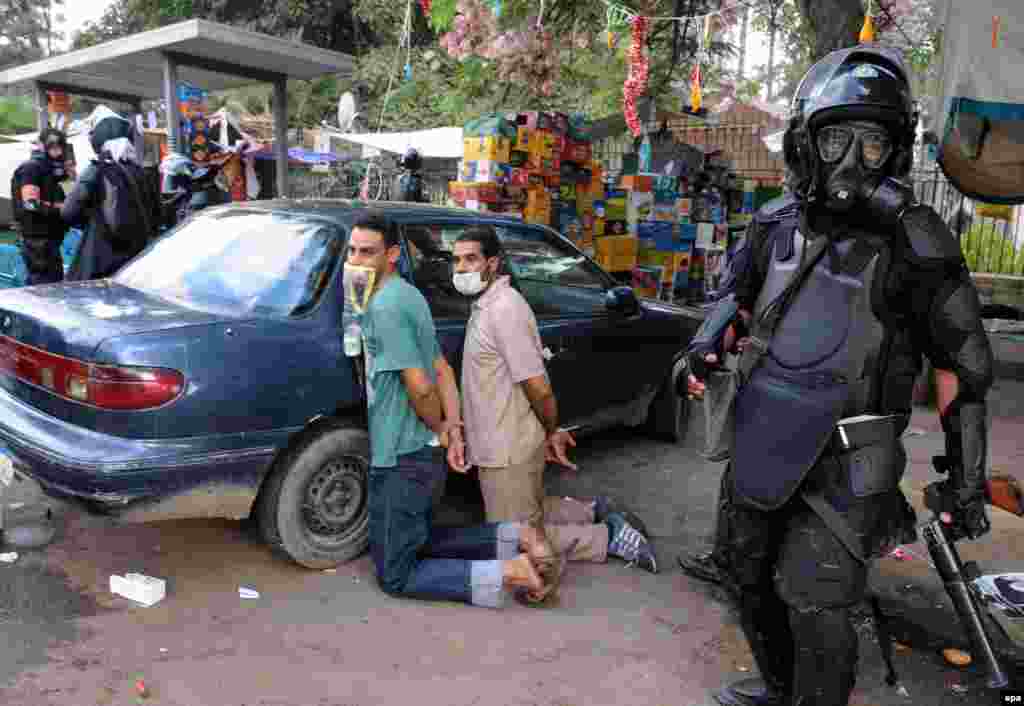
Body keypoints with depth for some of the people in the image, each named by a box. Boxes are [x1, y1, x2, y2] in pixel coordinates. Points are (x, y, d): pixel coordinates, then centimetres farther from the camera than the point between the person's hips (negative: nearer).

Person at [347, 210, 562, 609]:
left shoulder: (384, 305, -20)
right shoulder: (405, 294, 11)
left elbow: (419, 386, -25)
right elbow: (442, 369, 13)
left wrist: (440, 428, -6)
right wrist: (452, 424, 2)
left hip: (402, 459, -9)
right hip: (422, 452, 9)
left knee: (396, 576, 5)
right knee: (419, 542, 26)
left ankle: (508, 573, -2)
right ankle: (515, 537, 15)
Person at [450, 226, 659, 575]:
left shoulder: (504, 308, -23)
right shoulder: (486, 304, 9)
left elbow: (538, 387, -24)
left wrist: (552, 433, -8)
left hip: (508, 451, -9)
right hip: (501, 444, 9)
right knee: (527, 514, 25)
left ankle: (608, 537, 9)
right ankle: (594, 512, 30)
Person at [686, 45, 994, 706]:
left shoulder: (913, 242, -15)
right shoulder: (777, 224, 0)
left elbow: (964, 364, -9)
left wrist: (969, 482, -9)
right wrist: (712, 347, 1)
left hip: (846, 459, -6)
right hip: (767, 443, 7)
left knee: (815, 605, -6)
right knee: (748, 571, 21)